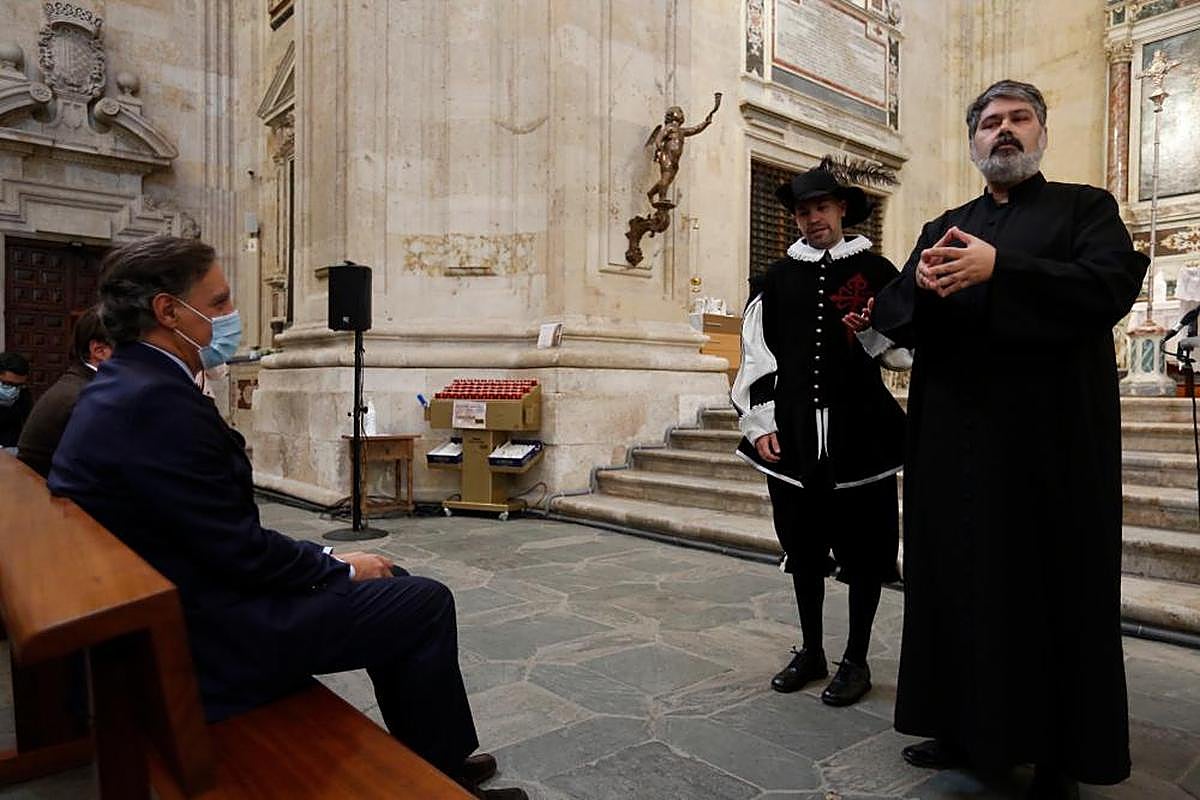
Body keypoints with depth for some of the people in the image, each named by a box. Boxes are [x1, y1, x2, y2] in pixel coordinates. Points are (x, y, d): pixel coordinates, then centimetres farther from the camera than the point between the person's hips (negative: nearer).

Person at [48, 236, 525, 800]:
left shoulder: (127, 385, 8)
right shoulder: (156, 402, -25)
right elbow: (239, 551, -23)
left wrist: (323, 560, 5)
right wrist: (340, 568, -8)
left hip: (174, 605, 10)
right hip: (207, 638, -10)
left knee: (390, 582, 16)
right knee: (427, 603, -5)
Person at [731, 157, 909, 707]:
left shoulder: (876, 272, 3)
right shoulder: (776, 280, 9)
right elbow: (756, 355, 5)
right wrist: (761, 423, -2)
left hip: (859, 432, -2)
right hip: (793, 435, 3)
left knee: (863, 548, 6)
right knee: (803, 545, 13)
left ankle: (856, 660, 24)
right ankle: (811, 651, 31)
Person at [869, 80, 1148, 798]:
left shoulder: (1085, 207, 8)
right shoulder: (943, 229, 17)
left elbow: (1114, 282, -11)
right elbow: (889, 317, 7)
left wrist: (998, 268, -20)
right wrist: (922, 284, -15)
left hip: (1052, 434, -3)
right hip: (956, 436, 4)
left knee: (1054, 585, 2)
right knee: (959, 576, 7)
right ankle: (966, 726, 22)